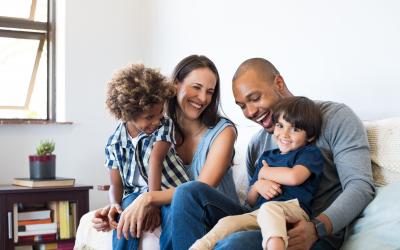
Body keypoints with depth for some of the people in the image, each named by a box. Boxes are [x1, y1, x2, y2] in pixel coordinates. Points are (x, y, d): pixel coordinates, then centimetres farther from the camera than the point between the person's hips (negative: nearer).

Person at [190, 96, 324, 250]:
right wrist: (258, 186, 1)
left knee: (268, 208, -39)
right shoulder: (266, 157, 27)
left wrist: (264, 173, 6)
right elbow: (250, 201, 28)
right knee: (227, 222, -21)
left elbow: (294, 177, -14)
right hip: (258, 213, 6)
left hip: (294, 209, -6)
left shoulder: (310, 153, 9)